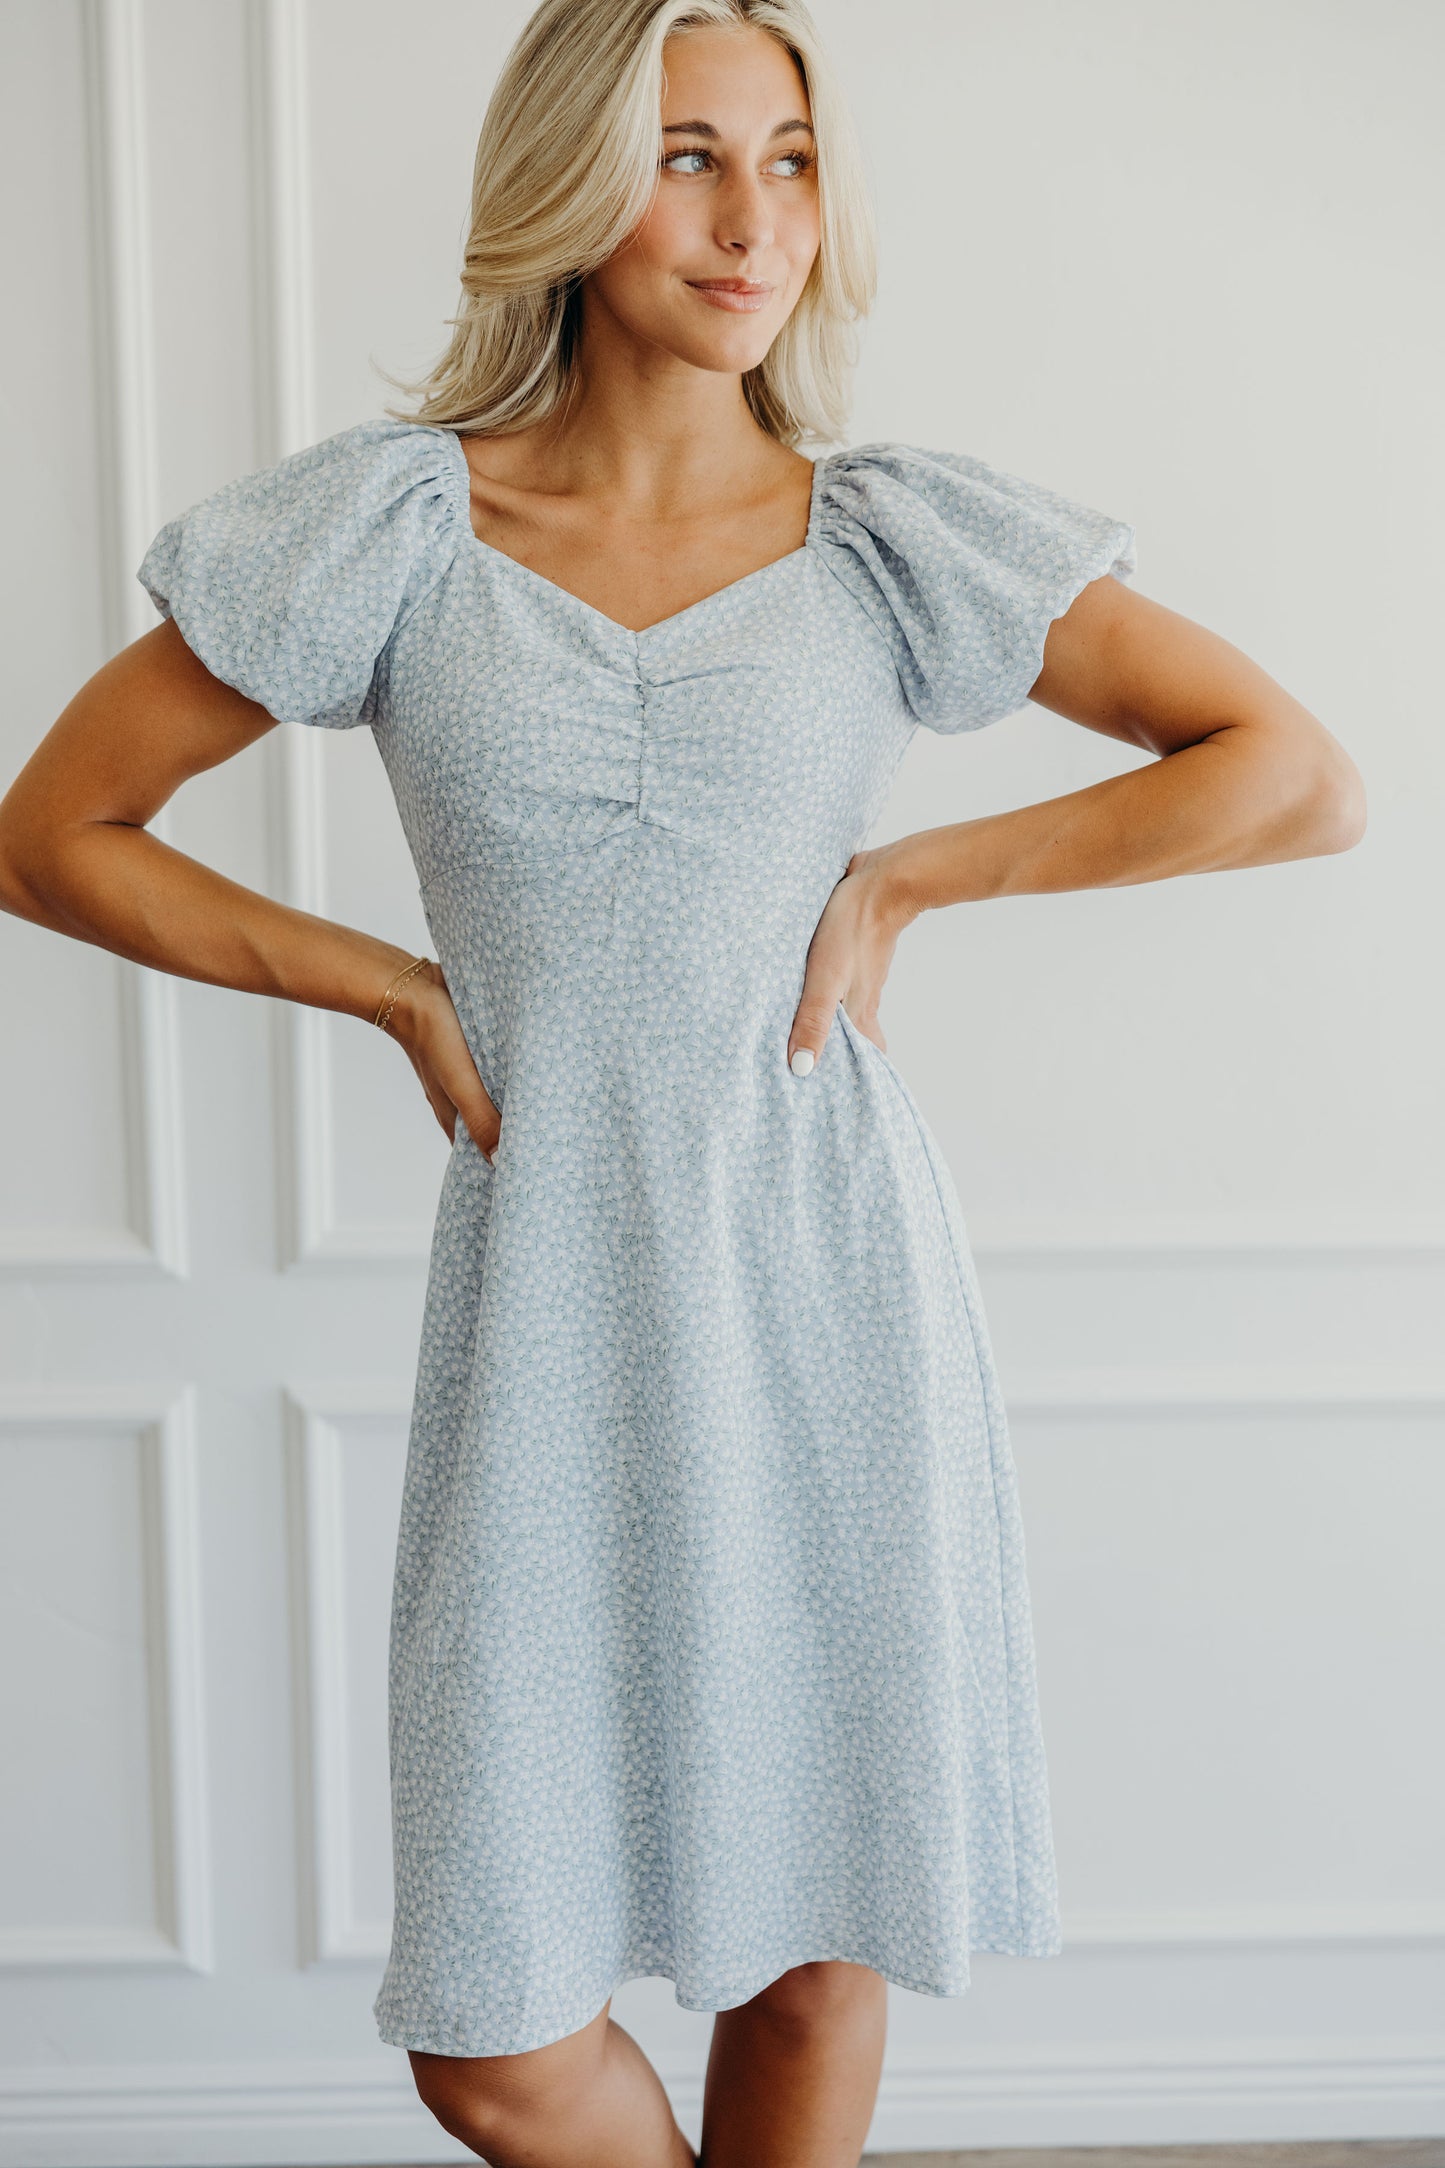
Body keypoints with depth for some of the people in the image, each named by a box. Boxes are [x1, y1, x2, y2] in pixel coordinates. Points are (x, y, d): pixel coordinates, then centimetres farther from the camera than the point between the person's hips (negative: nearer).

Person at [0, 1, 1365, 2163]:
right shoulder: (397, 526, 1)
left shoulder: (894, 540, 2)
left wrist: (910, 877, -5)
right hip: (556, 1309, 0)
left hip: (829, 1276, 1)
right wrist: (394, 986, -2)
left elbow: (1305, 781, 0)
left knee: (814, 1952, 11)